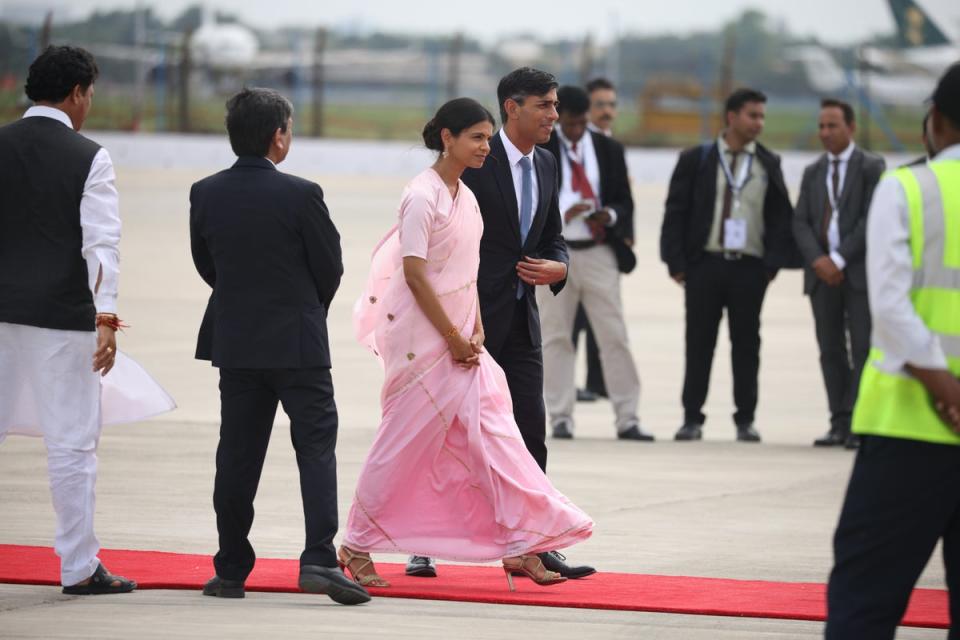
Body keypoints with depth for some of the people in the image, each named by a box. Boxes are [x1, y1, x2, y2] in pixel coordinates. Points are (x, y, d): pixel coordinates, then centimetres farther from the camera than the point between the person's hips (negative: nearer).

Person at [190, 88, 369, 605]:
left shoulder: (205, 194, -2)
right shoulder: (300, 195, -14)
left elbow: (206, 265, 8)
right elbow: (330, 267, -5)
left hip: (234, 341, 4)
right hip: (297, 342, -4)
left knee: (237, 455, 9)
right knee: (316, 446, -1)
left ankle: (231, 570, 12)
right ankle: (319, 560, -13)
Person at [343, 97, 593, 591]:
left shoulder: (466, 197, 11)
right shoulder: (423, 196, -14)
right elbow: (415, 274, -18)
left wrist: (476, 331, 3)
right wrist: (454, 339, -15)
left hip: (460, 337, 8)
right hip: (422, 338, -8)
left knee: (492, 434, 1)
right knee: (405, 442, -1)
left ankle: (519, 547, 1)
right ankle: (356, 547, 12)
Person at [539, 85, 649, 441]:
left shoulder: (608, 150, 8)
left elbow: (625, 202, 10)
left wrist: (610, 215, -13)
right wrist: (560, 213, -19)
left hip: (598, 253, 1)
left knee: (615, 337, -2)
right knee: (555, 337, 2)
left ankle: (627, 420, 1)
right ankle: (561, 419, 7)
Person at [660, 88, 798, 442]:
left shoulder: (769, 164, 8)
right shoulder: (696, 160, 4)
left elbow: (780, 217, 7)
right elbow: (675, 213, 2)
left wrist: (773, 263, -4)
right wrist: (677, 263, -5)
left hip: (749, 267, 1)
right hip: (704, 263, -1)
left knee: (746, 344, 4)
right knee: (699, 343, 3)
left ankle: (745, 420, 10)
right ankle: (692, 418, 8)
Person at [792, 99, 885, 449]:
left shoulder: (871, 167, 0)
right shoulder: (813, 172, 15)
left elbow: (871, 219, -9)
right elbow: (800, 223, 8)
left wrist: (839, 259, -14)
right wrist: (818, 260, -9)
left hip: (859, 272, -5)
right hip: (822, 272, 5)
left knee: (863, 348, -8)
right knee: (831, 351, 4)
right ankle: (839, 424, 6)